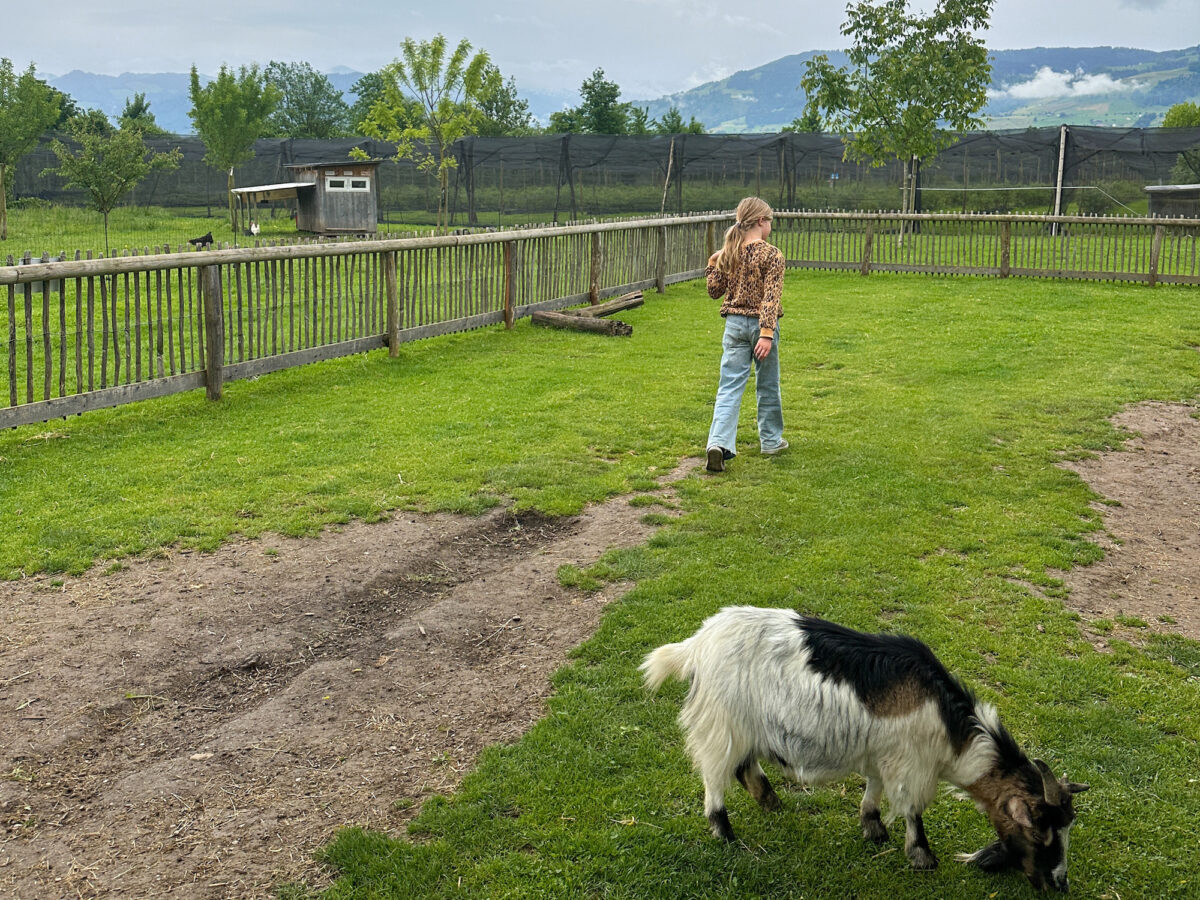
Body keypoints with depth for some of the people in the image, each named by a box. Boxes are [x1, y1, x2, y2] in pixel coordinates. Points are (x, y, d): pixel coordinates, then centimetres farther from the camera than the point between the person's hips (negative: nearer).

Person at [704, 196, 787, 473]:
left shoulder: (728, 253, 2)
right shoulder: (772, 255, -11)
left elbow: (714, 291, 8)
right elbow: (771, 297, -17)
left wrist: (713, 263, 20)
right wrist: (767, 333, -21)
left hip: (734, 324, 3)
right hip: (761, 324, -3)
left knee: (729, 387, 0)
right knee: (767, 385, 14)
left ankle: (719, 442, -15)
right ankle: (771, 440, 28)